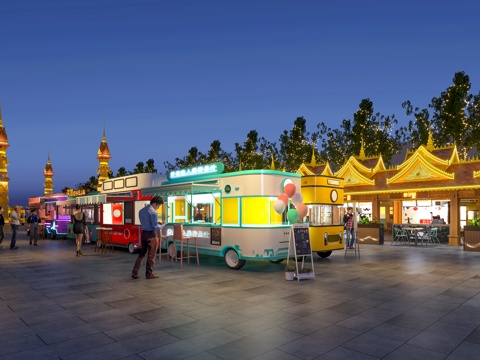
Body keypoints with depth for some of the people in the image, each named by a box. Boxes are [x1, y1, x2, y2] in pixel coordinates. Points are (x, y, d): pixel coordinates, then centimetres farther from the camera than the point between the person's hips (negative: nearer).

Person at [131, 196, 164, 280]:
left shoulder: (141, 211, 10)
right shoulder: (153, 212, -17)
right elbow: (155, 227, -17)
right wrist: (161, 226, 3)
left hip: (144, 233, 8)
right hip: (151, 234, -8)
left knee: (141, 253, 14)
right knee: (151, 255, 4)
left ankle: (134, 272, 13)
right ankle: (149, 274, 12)